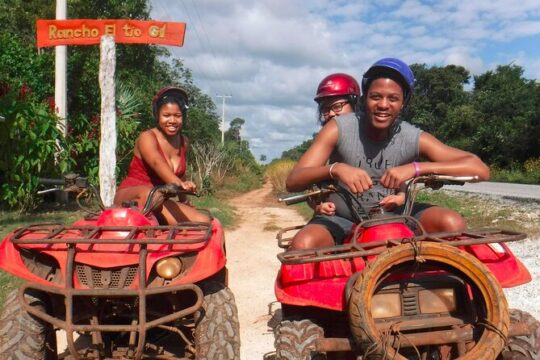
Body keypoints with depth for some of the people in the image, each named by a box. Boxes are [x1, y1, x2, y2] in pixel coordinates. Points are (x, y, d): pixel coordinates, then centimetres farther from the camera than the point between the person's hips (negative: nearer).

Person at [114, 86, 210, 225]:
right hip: (132, 198, -6)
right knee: (148, 194, -43)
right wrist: (179, 184, -51)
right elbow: (157, 163, -33)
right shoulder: (147, 137, -12)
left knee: (203, 221, -16)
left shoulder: (184, 142, 9)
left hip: (158, 202, 6)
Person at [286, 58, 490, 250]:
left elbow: (479, 169, -20)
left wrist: (415, 168, -34)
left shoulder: (413, 138, -12)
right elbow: (293, 181, -21)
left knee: (453, 223, -23)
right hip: (344, 220, -1)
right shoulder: (340, 129, -15)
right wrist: (335, 169, -42)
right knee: (302, 245, -32)